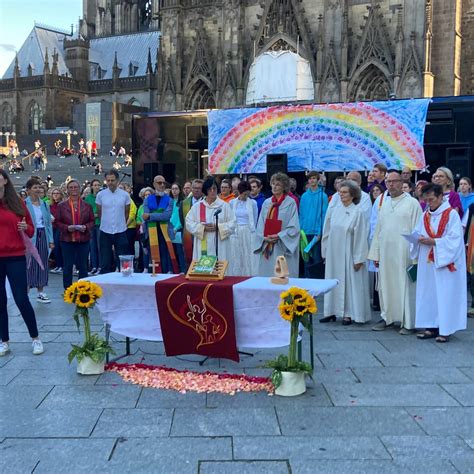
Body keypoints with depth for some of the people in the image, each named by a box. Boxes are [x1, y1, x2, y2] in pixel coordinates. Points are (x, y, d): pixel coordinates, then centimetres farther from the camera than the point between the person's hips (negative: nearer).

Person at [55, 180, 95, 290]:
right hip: (67, 240, -1)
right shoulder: (62, 206, 3)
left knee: (83, 266, 7)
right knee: (67, 267, 4)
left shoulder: (86, 205, 6)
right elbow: (58, 222, 2)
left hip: (83, 240, 1)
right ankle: (67, 290, 13)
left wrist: (86, 227, -12)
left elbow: (92, 221, 7)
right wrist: (67, 228, -15)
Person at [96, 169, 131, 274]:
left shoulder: (125, 195, -1)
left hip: (121, 231, 0)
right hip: (105, 231, 0)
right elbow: (99, 213, 10)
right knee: (105, 262, 5)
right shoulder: (100, 195, -1)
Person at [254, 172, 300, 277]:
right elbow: (260, 225, 11)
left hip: (283, 247, -4)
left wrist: (278, 236, -15)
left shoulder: (290, 203, -3)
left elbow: (293, 227, -8)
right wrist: (264, 237, -6)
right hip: (266, 247, 4)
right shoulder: (266, 203, 11)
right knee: (266, 274, 4)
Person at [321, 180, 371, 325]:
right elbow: (327, 233, 11)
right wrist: (326, 253, 9)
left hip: (349, 254, -5)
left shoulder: (358, 212, -9)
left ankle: (349, 313, 9)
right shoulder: (333, 210, 5)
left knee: (349, 282, 2)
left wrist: (358, 259, -13)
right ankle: (332, 311, 17)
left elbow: (361, 237, -10)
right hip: (334, 254, 5)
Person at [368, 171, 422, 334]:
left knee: (405, 286, -2)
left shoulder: (412, 203, -2)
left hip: (404, 252, -5)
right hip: (385, 252, 5)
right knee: (385, 285, 9)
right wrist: (375, 253, 10)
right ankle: (387, 317, 21)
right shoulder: (382, 203, 14)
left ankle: (408, 322, 6)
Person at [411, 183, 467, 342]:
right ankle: (431, 326, 14)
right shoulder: (425, 216, 12)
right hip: (427, 262, 6)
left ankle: (445, 329, 3)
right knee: (428, 293, 6)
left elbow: (454, 239, -14)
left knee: (444, 294, -3)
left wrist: (433, 241, -18)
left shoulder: (451, 214, -7)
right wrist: (419, 239, -11)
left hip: (445, 263, -6)